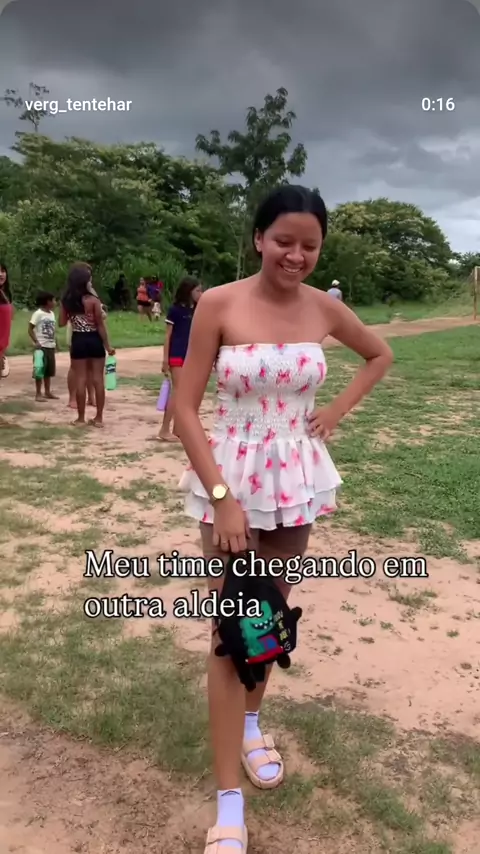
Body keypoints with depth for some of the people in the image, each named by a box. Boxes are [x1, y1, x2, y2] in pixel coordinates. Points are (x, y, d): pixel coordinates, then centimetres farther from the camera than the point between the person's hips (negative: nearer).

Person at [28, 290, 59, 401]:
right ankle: (38, 394, 4)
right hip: (42, 346, -7)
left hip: (51, 346, 7)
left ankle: (48, 392, 23)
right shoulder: (38, 313, -10)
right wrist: (36, 342, -20)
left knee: (49, 370, 13)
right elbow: (30, 329, -11)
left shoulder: (52, 313, 11)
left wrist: (55, 343, 8)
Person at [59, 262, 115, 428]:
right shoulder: (93, 300, -11)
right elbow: (100, 325, -9)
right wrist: (107, 345, -2)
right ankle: (99, 418, 11)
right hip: (94, 340, -2)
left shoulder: (66, 300, 0)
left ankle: (81, 418, 11)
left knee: (80, 380, 6)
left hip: (78, 341, 2)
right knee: (98, 379, 6)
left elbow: (62, 323, 6)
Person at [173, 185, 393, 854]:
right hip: (230, 479, -3)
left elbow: (380, 355, 18)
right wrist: (223, 496, -18)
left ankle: (251, 721, 46)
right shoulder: (218, 305, -12)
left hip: (298, 479, 4)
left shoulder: (324, 309, -1)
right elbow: (185, 408, -12)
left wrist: (338, 410, 5)